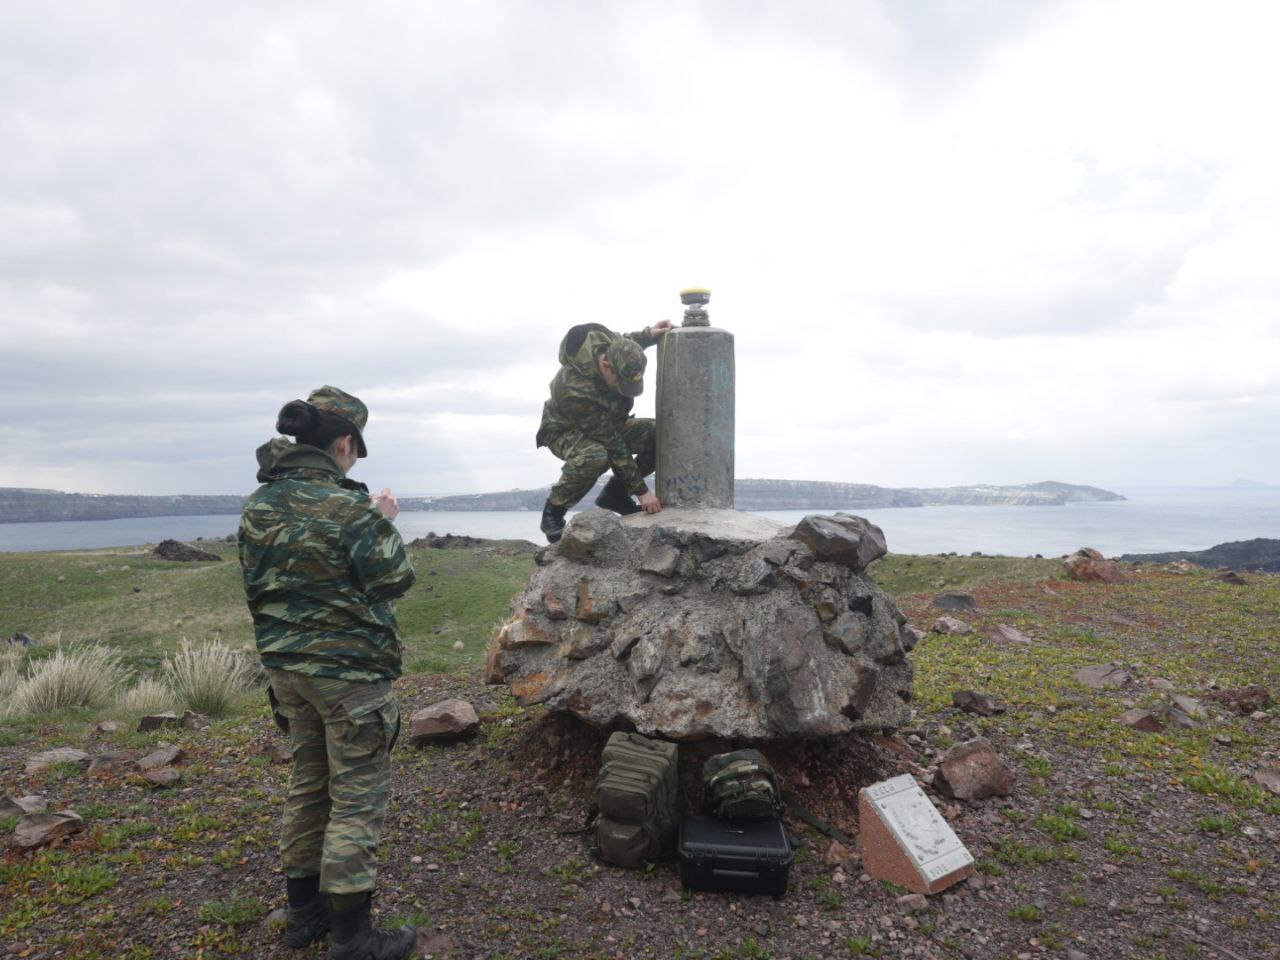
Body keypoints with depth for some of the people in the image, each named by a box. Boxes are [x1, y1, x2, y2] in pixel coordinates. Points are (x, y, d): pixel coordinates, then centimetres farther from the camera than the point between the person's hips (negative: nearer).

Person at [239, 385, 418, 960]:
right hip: (348, 671, -8)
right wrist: (385, 524, 1)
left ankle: (304, 910, 32)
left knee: (309, 783, 20)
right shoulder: (347, 506, -20)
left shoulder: (259, 505, 3)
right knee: (357, 798, 3)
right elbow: (395, 580, -11)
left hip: (286, 666, 8)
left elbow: (256, 582, 13)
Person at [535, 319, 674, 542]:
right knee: (595, 457, -41)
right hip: (565, 431, -7)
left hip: (606, 424, 7)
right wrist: (641, 491, -30)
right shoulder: (575, 390, -41)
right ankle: (553, 511, -16)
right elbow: (614, 447, -36)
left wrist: (648, 335, -13)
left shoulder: (609, 341, -23)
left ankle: (615, 492, 3)